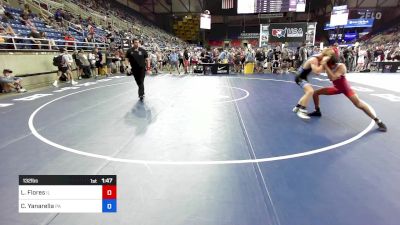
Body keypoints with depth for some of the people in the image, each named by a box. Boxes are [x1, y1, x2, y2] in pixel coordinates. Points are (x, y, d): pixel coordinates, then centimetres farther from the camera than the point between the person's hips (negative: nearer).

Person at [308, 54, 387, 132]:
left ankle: (378, 121, -10)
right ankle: (317, 111, 17)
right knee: (316, 93, -2)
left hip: (345, 88, -6)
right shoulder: (329, 66, -12)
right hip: (336, 88, 6)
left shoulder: (341, 67, -31)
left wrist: (325, 66, -43)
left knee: (358, 104, -22)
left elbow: (332, 77, -44)